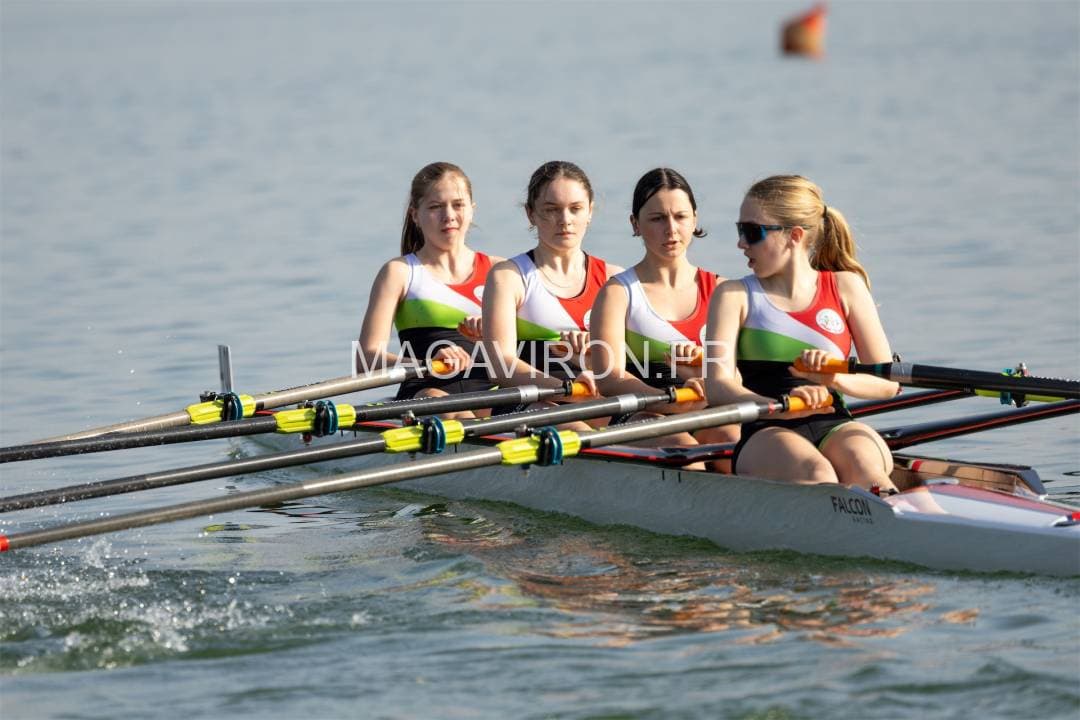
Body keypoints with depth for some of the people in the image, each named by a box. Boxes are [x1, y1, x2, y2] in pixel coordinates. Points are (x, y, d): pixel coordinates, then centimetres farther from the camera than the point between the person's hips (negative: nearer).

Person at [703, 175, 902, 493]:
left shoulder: (845, 287, 13)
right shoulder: (734, 296, 10)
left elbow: (888, 381, 8)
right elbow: (716, 386, -6)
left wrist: (837, 378, -14)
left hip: (835, 428, 2)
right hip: (767, 435, -2)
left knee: (864, 467, -34)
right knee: (817, 473, -35)